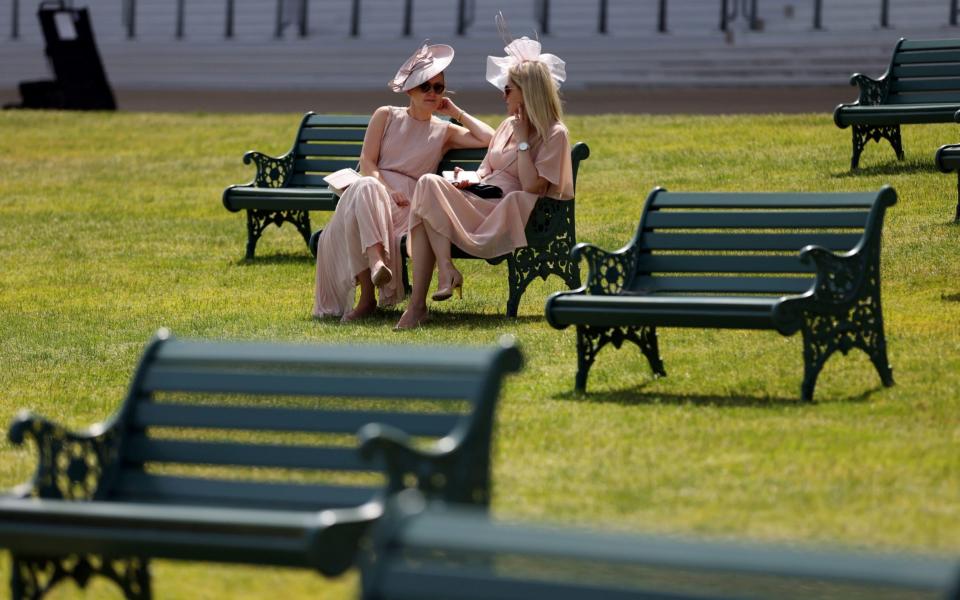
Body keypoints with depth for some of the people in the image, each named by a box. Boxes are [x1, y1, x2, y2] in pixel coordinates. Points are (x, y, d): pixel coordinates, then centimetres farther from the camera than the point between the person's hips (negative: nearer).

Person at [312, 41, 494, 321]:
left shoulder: (444, 131, 19)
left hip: (408, 201, -1)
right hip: (375, 187, 1)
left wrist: (456, 112, 13)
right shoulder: (386, 116, 16)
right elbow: (367, 162, 5)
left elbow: (489, 138, 5)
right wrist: (387, 190, -13)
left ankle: (368, 297, -44)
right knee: (365, 188, -40)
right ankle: (376, 264, -56)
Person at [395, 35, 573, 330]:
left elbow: (532, 186, -13)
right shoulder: (507, 125, 21)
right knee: (428, 183, -25)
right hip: (478, 203, 7)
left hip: (505, 218, -7)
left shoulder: (554, 134, -3)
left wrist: (523, 140, -10)